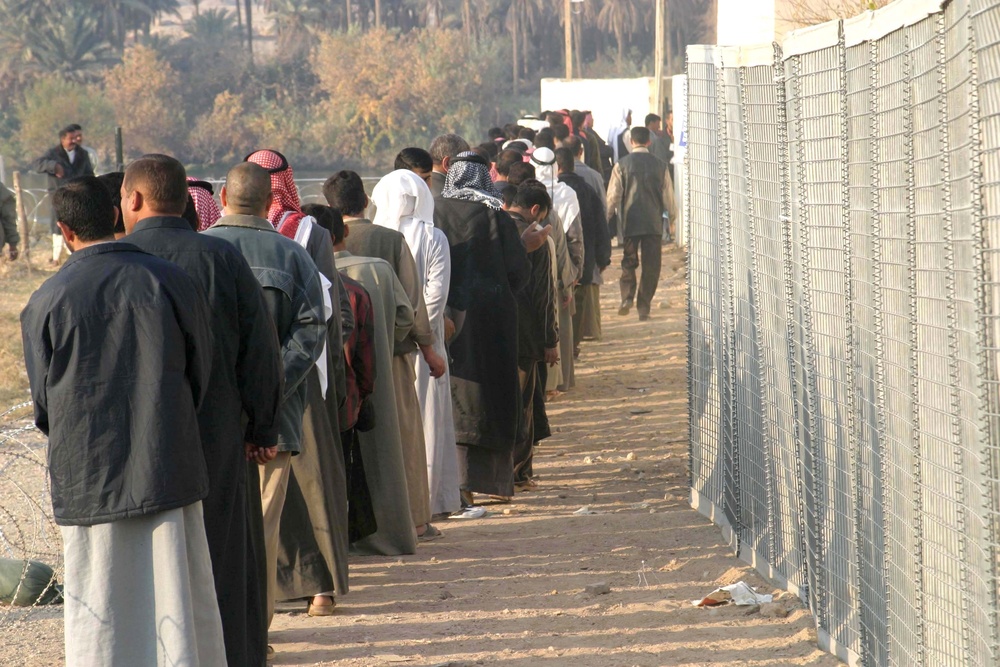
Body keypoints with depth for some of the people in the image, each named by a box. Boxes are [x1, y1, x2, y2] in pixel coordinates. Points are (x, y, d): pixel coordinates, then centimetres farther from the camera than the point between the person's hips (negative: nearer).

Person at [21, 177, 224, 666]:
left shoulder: (46, 302, -4)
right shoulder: (171, 282, -3)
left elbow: (43, 405, 5)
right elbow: (202, 377, 6)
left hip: (87, 475, -1)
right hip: (169, 473, 1)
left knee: (99, 623, 7)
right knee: (178, 610, 7)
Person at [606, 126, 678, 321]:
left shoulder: (622, 165, -3)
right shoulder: (660, 166, 0)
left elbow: (612, 196, 0)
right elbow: (668, 196, 6)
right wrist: (673, 216, 24)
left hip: (630, 222, 0)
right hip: (654, 222, 0)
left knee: (629, 262, 11)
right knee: (651, 266, 6)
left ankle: (627, 296, -10)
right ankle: (644, 307, 4)